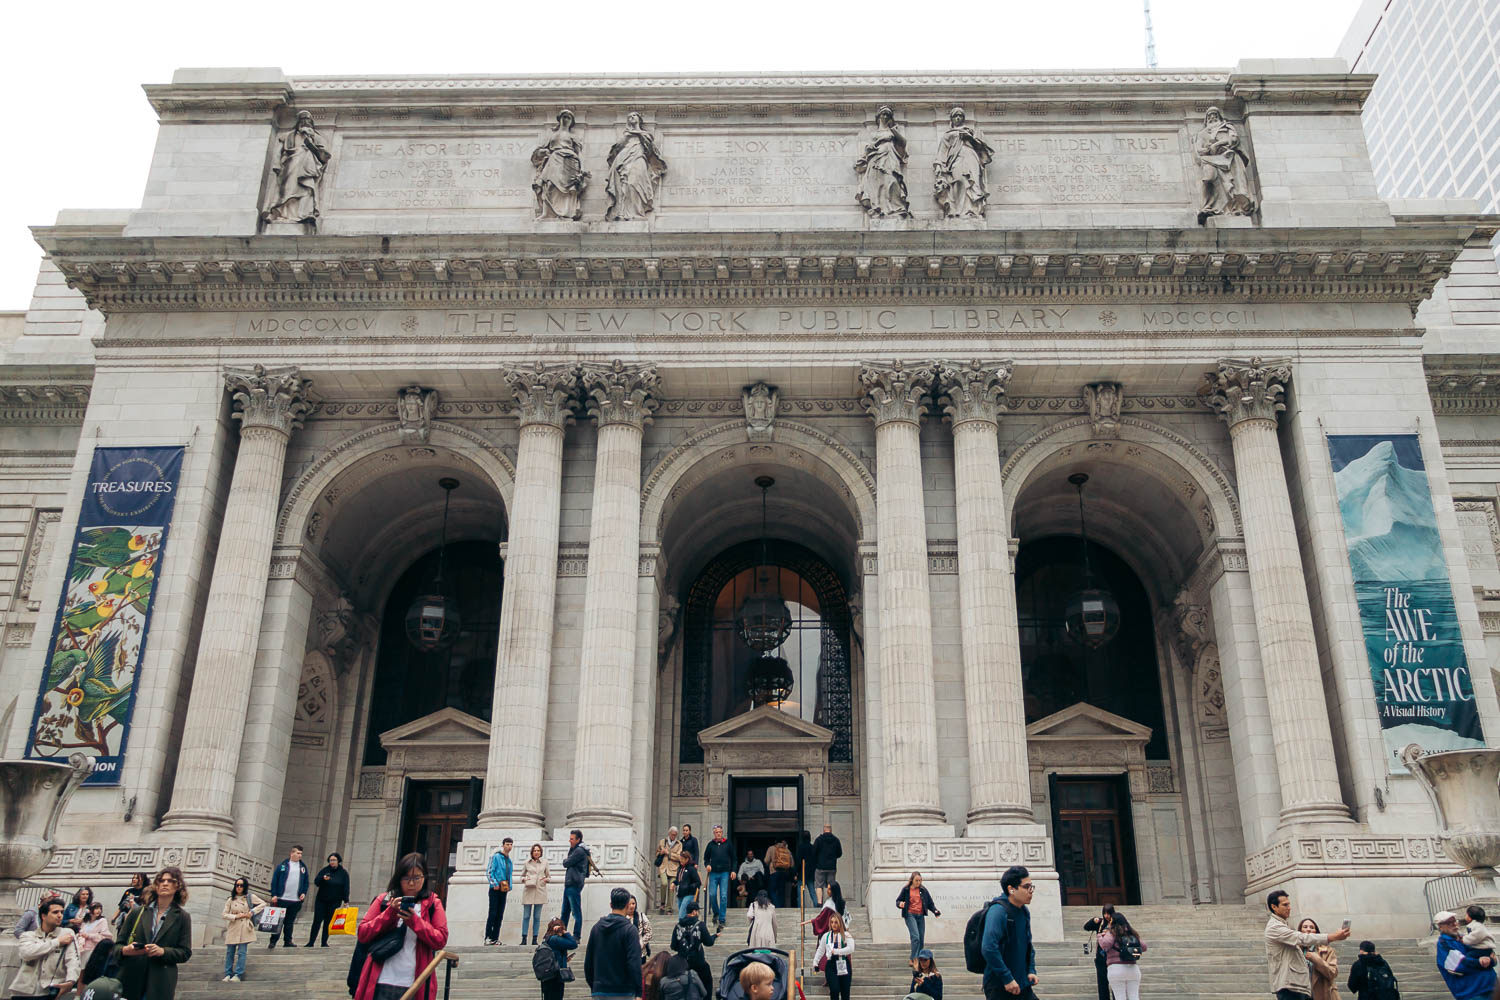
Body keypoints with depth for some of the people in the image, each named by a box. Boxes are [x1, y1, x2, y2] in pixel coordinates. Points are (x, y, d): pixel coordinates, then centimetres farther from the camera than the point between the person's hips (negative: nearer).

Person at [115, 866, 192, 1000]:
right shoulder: (138, 912, 12)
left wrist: (162, 951, -14)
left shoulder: (182, 917, 8)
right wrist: (125, 950, -12)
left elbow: (185, 952, 3)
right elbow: (118, 945, 11)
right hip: (130, 980, 1)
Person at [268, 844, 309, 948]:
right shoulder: (282, 865, 1)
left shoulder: (303, 867, 12)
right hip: (282, 899, -3)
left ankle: (288, 941, 15)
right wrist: (274, 894, -7)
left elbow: (306, 882, 16)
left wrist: (304, 893, 2)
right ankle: (273, 942, 5)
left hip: (296, 900, 3)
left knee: (290, 922, 9)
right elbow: (274, 880, 0)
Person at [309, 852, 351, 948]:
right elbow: (316, 882, -3)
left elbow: (346, 888, 1)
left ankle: (324, 942, 9)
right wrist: (323, 879, -23)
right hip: (321, 900, 1)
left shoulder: (343, 873, 0)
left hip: (334, 902, -1)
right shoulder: (325, 870, 2)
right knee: (317, 921, -3)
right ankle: (311, 942, 1)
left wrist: (345, 901, -4)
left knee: (328, 922, 2)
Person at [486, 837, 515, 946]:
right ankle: (488, 938, -7)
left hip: (504, 889, 7)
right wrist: (495, 884, -16)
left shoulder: (510, 860, 17)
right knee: (492, 913, -9)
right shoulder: (496, 856, -4)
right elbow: (490, 872, -9)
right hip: (495, 889, -7)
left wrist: (509, 886, 10)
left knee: (500, 915, 5)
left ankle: (495, 938, 8)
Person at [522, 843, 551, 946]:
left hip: (540, 891, 0)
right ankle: (524, 938, 3)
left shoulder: (544, 862, 8)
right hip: (528, 891, 0)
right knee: (526, 916, -3)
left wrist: (546, 879, -6)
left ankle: (535, 939, 7)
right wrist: (524, 879, -6)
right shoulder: (527, 862, 7)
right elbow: (522, 876, 15)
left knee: (537, 916, 1)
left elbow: (549, 876, 15)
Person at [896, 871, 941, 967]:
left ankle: (913, 960, 17)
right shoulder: (906, 890, 1)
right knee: (916, 937, -20)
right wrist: (900, 904, -17)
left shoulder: (923, 890, 9)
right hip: (910, 915, -4)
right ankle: (914, 959, -14)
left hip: (921, 916, 5)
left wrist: (935, 911, -4)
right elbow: (898, 901, 6)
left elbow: (930, 903, 12)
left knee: (921, 940, 4)